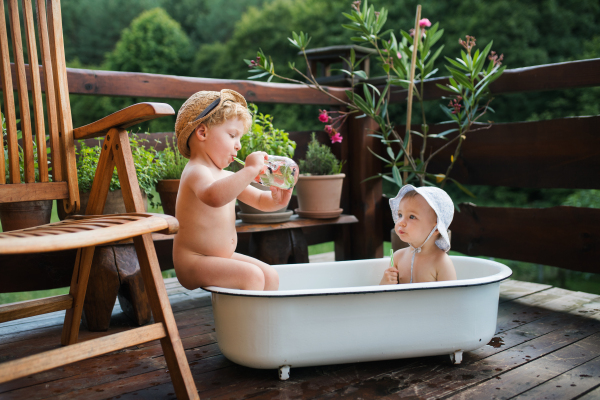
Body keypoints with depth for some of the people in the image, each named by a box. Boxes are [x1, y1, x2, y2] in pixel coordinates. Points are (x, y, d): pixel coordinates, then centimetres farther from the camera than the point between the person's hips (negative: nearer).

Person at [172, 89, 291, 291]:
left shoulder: (227, 177, 12)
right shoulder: (196, 172, -19)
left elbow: (259, 199, 15)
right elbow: (214, 196, -43)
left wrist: (275, 200, -8)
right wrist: (250, 170, -40)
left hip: (223, 257, 10)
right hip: (193, 261, -9)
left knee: (270, 275, 4)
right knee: (251, 275, -23)